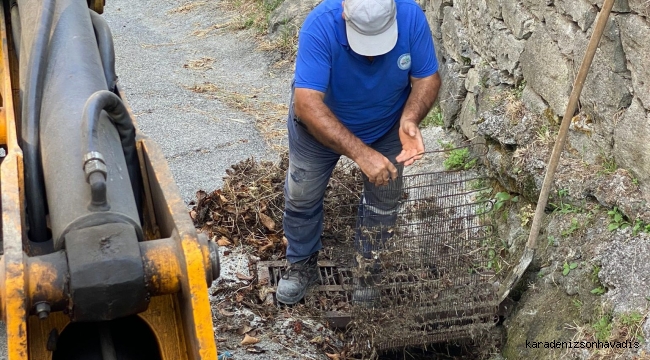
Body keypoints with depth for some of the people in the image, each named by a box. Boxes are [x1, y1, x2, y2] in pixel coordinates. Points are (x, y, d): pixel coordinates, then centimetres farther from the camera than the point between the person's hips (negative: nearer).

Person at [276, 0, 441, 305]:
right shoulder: (320, 25, -40)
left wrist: (410, 119, -41)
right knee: (302, 196, 9)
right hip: (320, 124, -2)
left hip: (386, 125, 2)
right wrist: (361, 153, -52)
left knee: (384, 199, 12)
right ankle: (302, 262, 35)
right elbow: (307, 105, -44)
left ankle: (367, 263, 38)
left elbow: (427, 78, -20)